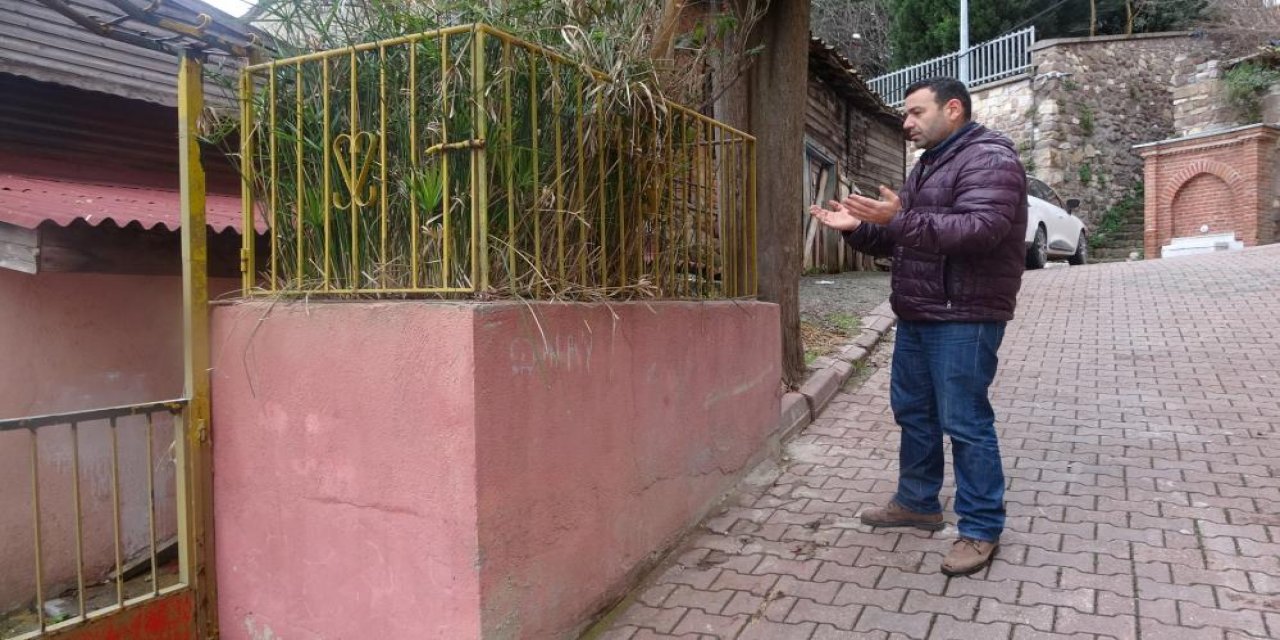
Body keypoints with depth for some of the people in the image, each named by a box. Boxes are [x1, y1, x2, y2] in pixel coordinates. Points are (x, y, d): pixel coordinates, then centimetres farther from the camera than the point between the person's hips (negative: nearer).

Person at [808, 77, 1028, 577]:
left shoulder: (988, 158, -11)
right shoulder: (929, 165, 19)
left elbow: (980, 229, -27)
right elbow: (898, 239, 21)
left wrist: (900, 219, -33)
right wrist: (858, 228, 2)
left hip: (963, 318, -10)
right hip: (916, 316, 10)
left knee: (964, 423, -4)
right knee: (913, 412, 16)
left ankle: (981, 529, 9)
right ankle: (917, 502, 31)